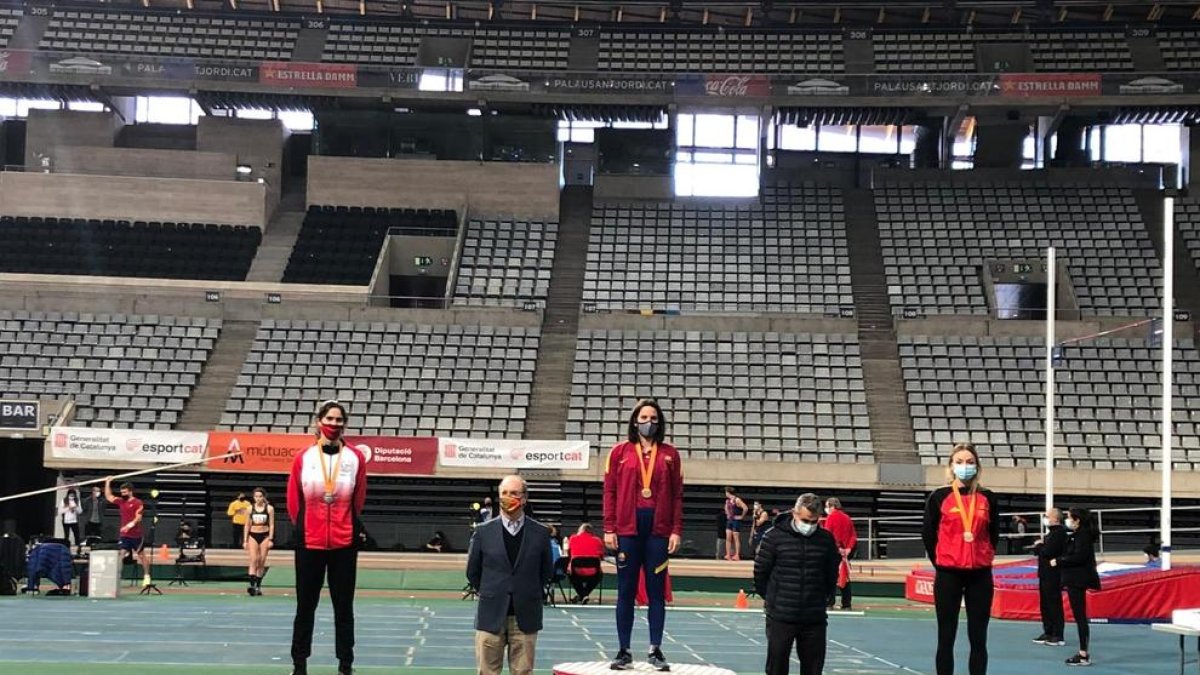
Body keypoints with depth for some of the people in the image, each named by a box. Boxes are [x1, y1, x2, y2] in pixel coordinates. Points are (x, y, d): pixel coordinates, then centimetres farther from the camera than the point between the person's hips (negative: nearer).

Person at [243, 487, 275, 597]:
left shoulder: (269, 508, 0)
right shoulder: (251, 508, 5)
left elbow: (271, 525, 0)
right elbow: (247, 525, 9)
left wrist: (271, 539, -8)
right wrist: (245, 540, 5)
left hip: (265, 535, -1)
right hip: (253, 535, 1)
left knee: (262, 562, 3)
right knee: (253, 560, -13)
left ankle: (258, 586, 12)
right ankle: (252, 585, -22)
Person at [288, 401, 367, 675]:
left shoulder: (355, 458, -1)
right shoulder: (303, 458, -2)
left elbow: (358, 501, 9)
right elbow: (293, 501, 5)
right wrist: (304, 527, 11)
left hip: (344, 543, 0)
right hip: (309, 542, 0)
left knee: (344, 606, 6)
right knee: (305, 605, 7)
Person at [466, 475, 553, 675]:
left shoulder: (540, 533, 0)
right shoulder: (483, 532, 0)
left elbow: (546, 572, 11)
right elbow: (472, 572, 9)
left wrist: (528, 594, 10)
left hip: (525, 618, 0)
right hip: (491, 616, 0)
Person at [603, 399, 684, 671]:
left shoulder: (670, 454, 7)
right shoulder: (620, 451, 5)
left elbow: (677, 495, 6)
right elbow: (610, 492, 3)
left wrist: (676, 530, -1)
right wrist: (609, 528, -4)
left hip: (658, 529, 1)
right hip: (627, 529, 0)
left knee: (657, 592, 4)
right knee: (626, 592, 4)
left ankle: (656, 650, 11)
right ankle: (624, 651, 11)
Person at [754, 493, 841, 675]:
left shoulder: (826, 539, 1)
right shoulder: (775, 536, -8)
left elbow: (832, 574, 12)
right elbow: (760, 571, 0)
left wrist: (824, 598, 13)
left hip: (815, 619, 2)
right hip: (780, 618, -2)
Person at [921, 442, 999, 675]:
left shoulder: (988, 498, 4)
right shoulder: (939, 497, -2)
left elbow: (994, 534, 14)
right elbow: (928, 534, 4)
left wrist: (983, 558, 10)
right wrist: (940, 561, 6)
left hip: (980, 575, 2)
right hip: (948, 574, -2)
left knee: (978, 639, 6)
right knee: (946, 638, 3)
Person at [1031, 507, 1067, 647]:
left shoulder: (1059, 533, -13)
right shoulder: (1050, 533, 17)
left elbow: (1047, 551, -22)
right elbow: (1042, 550, 16)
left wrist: (1038, 546, -5)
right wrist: (1039, 545, -4)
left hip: (1053, 575, -10)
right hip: (1045, 573, 10)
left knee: (1054, 604, -7)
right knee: (1045, 604, 14)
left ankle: (1058, 636, -4)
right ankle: (1048, 633, 22)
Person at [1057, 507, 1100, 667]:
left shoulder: (1083, 535, -14)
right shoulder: (1076, 535, 16)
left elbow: (1078, 557, -23)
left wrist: (1058, 561, -16)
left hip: (1078, 580, -11)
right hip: (1075, 579, 11)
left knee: (1080, 616, -8)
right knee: (1079, 616, 13)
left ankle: (1084, 655, -7)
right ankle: (1083, 652, 18)